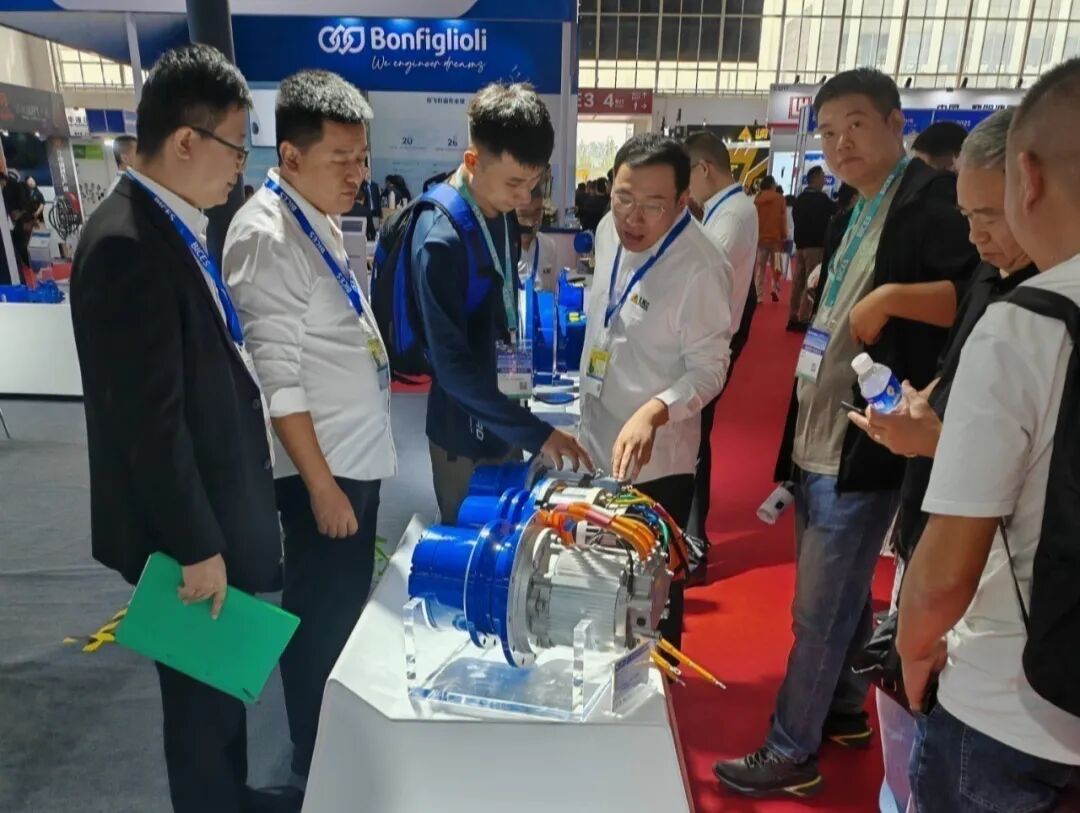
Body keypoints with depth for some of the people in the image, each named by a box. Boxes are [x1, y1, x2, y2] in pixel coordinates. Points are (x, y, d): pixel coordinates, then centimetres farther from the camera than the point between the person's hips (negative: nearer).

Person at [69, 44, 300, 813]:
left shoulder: (175, 227, 8)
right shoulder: (128, 243, -22)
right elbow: (149, 420, -24)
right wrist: (196, 546, -18)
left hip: (216, 503, 9)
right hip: (185, 524, -9)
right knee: (203, 692, 11)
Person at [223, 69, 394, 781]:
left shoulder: (319, 219, 10)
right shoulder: (267, 236, -18)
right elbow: (278, 379, -20)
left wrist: (347, 468, 17)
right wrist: (321, 484, -18)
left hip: (359, 451, 9)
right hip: (321, 464, -9)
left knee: (346, 608, 21)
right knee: (320, 617, 7)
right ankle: (314, 764, 30)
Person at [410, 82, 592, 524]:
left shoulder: (503, 213, -1)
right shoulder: (441, 240, -26)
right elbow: (453, 367, -27)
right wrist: (536, 433, -27)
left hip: (504, 419, 7)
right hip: (466, 432, -7)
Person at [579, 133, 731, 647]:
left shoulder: (700, 268, -24)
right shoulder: (609, 230, -1)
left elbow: (708, 370, -19)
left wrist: (654, 412, -37)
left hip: (654, 460, -7)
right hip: (596, 441, 8)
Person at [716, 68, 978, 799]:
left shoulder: (934, 203, -13)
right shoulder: (859, 213, 13)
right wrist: (797, 441, 13)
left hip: (861, 455, -8)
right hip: (817, 448, 8)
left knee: (819, 613, 3)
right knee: (841, 599, 22)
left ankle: (791, 754, 21)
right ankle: (843, 710, 42)